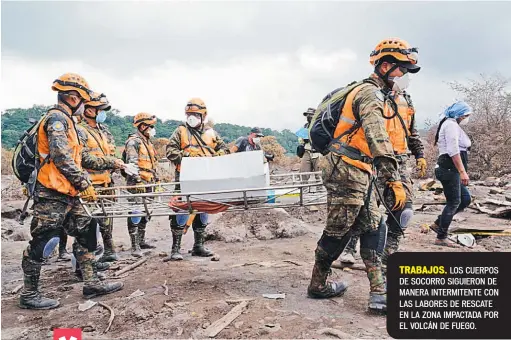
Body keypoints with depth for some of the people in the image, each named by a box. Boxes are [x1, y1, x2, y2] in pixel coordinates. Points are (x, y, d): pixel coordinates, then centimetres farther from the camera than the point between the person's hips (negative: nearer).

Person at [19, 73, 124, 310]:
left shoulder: (66, 121, 20)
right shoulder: (56, 118, -12)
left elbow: (82, 158, 22)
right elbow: (61, 158, -22)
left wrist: (111, 164, 23)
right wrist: (84, 184, -19)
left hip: (68, 195, 10)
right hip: (52, 194, -10)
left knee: (85, 235, 11)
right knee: (41, 242, 0)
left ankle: (91, 283, 18)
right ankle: (29, 294, 12)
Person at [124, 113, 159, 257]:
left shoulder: (147, 142, 20)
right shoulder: (133, 141, -10)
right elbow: (131, 163, -19)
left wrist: (156, 179, 24)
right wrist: (137, 180, -26)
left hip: (148, 183, 10)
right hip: (137, 184, -10)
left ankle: (141, 241, 25)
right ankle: (135, 246, -5)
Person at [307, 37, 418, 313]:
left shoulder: (368, 91, 20)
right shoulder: (370, 93, -13)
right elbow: (378, 137, -28)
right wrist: (394, 179, -34)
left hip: (359, 173, 10)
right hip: (349, 172, -10)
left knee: (373, 229, 8)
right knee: (338, 232, 2)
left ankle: (379, 293, 9)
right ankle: (318, 285, 19)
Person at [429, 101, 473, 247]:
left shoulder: (453, 125, 24)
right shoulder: (451, 124, -9)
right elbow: (453, 150, -20)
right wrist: (462, 172, -23)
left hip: (450, 169, 10)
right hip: (450, 168, -10)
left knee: (465, 199, 12)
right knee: (454, 202, -6)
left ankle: (438, 224, 15)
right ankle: (441, 238, 1)